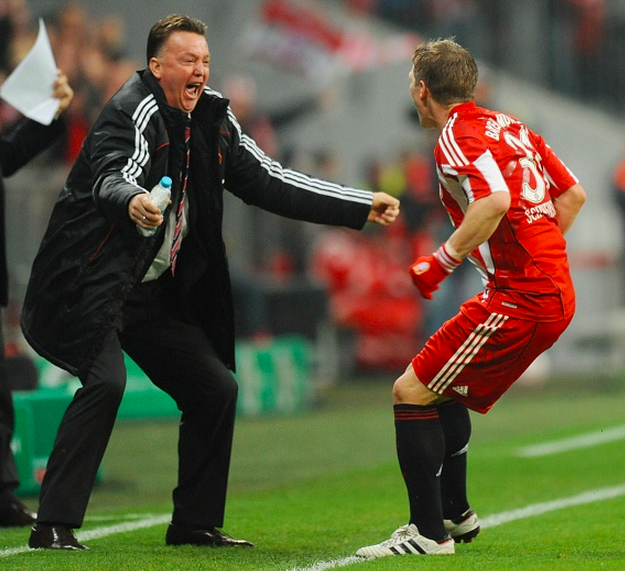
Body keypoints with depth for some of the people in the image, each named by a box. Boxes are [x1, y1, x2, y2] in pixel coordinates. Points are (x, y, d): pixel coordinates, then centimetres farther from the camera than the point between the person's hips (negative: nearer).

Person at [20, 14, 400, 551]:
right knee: (106, 381, -27)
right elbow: (112, 178, -33)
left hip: (157, 294, 9)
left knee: (216, 386, 6)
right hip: (91, 282, -9)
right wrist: (132, 202, -58)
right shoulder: (134, 111, -15)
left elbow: (267, 182, 11)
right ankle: (54, 525, -23)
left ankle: (195, 523, 17)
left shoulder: (212, 118, 8)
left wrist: (362, 206, 8)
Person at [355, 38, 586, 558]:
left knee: (412, 391, -6)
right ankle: (455, 514, 35)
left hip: (517, 298, -9)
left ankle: (429, 533, -6)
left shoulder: (456, 139, -11)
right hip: (557, 295, 9)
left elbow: (495, 200, -28)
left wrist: (441, 262, -21)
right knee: (446, 389, 26)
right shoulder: (510, 127, 16)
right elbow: (573, 194, 19)